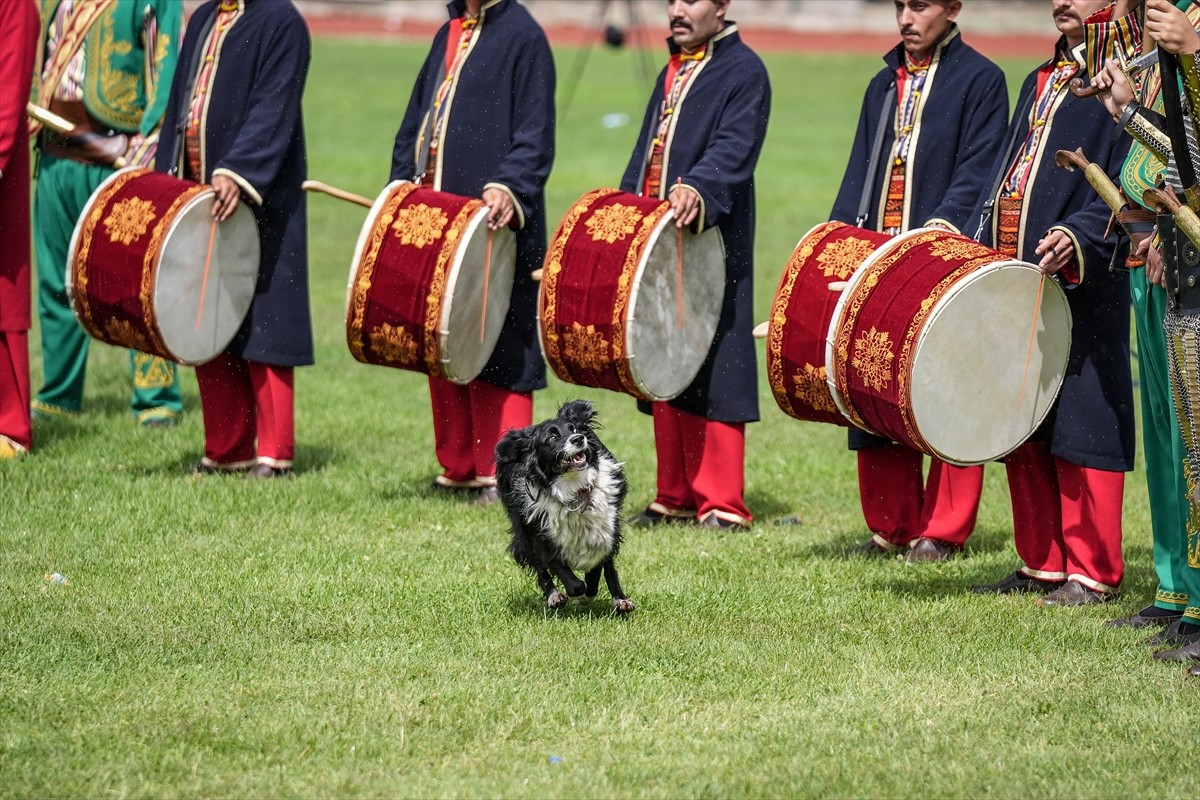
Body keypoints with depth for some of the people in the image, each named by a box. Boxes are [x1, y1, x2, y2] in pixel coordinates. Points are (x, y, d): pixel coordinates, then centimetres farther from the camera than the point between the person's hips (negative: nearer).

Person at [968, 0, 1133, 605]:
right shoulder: (1040, 81, 20)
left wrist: (1077, 235, -28)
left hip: (1082, 288, -8)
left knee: (1081, 424, -5)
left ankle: (1093, 573, 1)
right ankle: (1042, 564, 20)